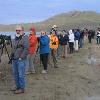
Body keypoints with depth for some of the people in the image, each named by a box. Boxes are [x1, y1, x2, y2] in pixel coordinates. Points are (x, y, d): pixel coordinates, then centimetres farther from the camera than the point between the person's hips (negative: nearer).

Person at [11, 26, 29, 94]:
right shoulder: (15, 38, 17)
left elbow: (26, 48, -18)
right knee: (15, 74, 15)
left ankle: (22, 88, 8)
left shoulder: (25, 38, -9)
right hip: (14, 59, 9)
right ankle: (18, 86, 28)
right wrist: (12, 55, 16)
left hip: (21, 60, -8)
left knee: (21, 74, -3)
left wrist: (21, 57, -19)